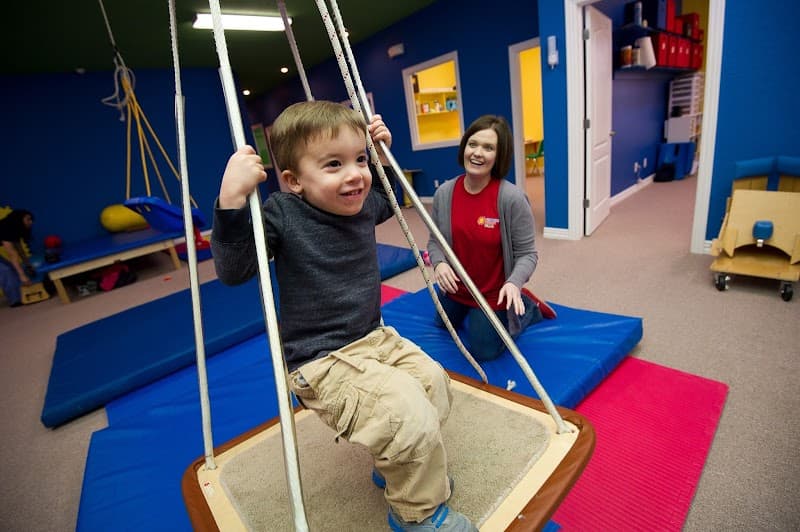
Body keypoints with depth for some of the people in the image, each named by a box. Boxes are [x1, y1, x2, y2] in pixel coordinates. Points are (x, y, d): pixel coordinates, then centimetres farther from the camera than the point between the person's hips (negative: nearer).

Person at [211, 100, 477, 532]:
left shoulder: (364, 203, 2)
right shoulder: (281, 214, -17)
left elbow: (389, 202, 26)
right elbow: (232, 270, -21)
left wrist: (383, 158, 12)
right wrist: (232, 199, -32)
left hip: (375, 339, 8)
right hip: (322, 363, -7)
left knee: (433, 380, 8)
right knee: (408, 412, -20)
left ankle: (397, 464, 35)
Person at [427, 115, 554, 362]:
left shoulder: (512, 198, -27)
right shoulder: (444, 193, -14)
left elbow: (527, 253, -21)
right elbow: (435, 239, -5)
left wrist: (514, 282, -38)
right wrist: (439, 262, -25)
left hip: (493, 294, -5)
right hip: (455, 288, 6)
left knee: (484, 352, 15)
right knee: (444, 324, 32)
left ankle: (529, 307, 31)